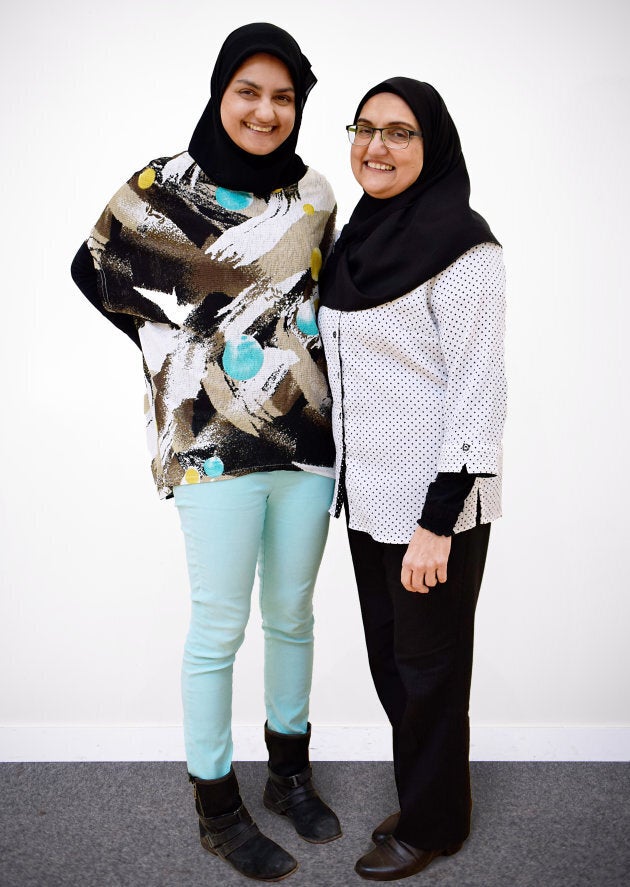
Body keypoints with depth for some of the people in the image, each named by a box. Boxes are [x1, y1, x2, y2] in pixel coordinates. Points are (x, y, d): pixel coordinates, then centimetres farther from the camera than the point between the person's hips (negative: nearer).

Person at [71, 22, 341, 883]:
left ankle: (289, 770, 36)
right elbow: (96, 272, 6)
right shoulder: (159, 189, -4)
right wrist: (193, 346, 1)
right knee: (220, 626, 4)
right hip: (215, 437, -4)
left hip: (306, 427, 4)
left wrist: (300, 327, 5)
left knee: (292, 613, 15)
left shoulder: (314, 195, 7)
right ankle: (217, 810, 24)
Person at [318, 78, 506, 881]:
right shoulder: (362, 237, 10)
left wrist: (439, 521, -20)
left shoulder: (461, 246, -14)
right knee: (388, 657, 18)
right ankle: (421, 794, 39)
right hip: (370, 493, 8)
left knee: (428, 665, 8)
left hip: (436, 499, -8)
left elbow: (478, 388, -17)